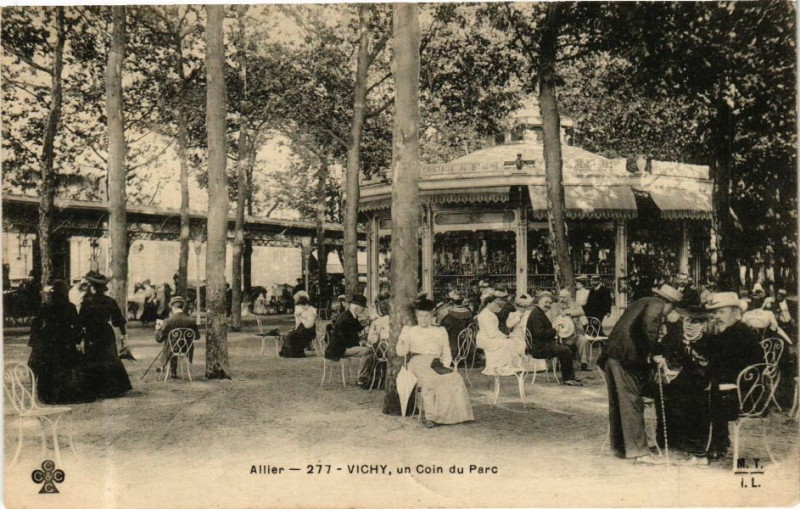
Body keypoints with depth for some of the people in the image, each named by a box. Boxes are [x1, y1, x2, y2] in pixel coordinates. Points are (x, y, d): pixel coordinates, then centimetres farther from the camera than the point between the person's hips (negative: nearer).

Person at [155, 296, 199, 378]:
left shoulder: (167, 321, -19)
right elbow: (197, 336, 2)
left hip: (172, 351, -1)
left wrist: (157, 329, 10)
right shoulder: (192, 321, -13)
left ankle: (173, 372, 47)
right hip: (187, 350, 1)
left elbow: (159, 339, -10)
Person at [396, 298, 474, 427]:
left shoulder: (440, 331, 26)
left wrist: (445, 365, -2)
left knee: (454, 379, -29)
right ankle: (430, 416, -36)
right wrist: (402, 342, -10)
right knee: (428, 379, -37)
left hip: (437, 363, 2)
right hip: (418, 362, -2)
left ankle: (449, 415, -29)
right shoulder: (410, 331, 20)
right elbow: (401, 352, 11)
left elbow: (447, 353, 19)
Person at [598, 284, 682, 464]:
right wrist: (655, 354, -15)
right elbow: (648, 328, -21)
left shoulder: (643, 303, 25)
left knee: (617, 403, 13)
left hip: (612, 355, 10)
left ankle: (619, 447, 22)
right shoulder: (656, 305, -3)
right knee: (632, 402, -9)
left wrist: (651, 354, 26)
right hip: (625, 356, -10)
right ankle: (638, 450, -8)